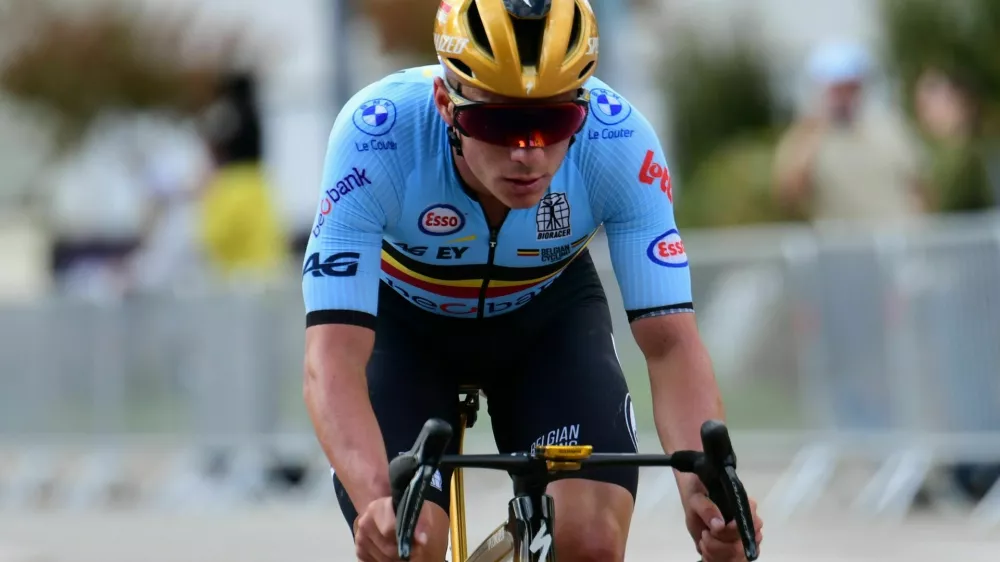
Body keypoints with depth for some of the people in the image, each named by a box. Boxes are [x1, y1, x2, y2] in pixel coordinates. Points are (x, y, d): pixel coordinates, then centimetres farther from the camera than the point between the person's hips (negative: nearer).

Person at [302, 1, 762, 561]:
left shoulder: (619, 142, -33)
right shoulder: (378, 136, -37)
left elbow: (671, 341, -32)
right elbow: (334, 360, -42)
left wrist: (706, 486, -50)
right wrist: (377, 502, -60)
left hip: (548, 315, 1)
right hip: (403, 319, -1)